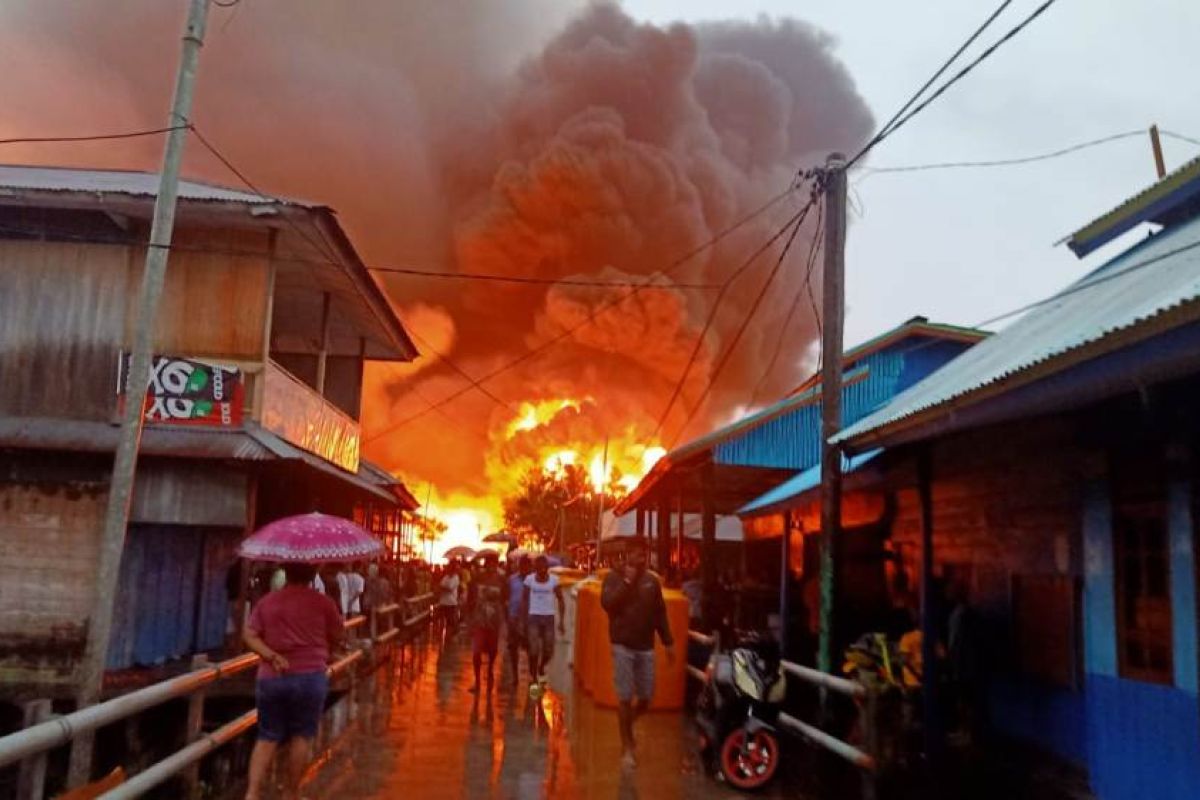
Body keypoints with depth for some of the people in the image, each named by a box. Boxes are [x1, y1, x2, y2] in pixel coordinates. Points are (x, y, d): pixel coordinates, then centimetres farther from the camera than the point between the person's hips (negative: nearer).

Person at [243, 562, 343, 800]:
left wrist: (271, 656, -10)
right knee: (301, 736, 9)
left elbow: (249, 635, -3)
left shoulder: (266, 602, 7)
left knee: (267, 738, 13)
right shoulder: (322, 602, -4)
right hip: (309, 677, -3)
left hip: (270, 678, 3)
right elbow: (336, 639, 4)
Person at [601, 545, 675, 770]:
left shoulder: (651, 581, 8)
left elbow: (660, 613, 12)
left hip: (646, 647, 3)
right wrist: (627, 581, -16)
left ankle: (626, 726, 33)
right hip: (623, 646, -3)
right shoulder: (614, 577, -1)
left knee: (645, 697, 4)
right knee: (625, 698, -2)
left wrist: (668, 642, 10)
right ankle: (627, 747, 9)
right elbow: (606, 603, -17)